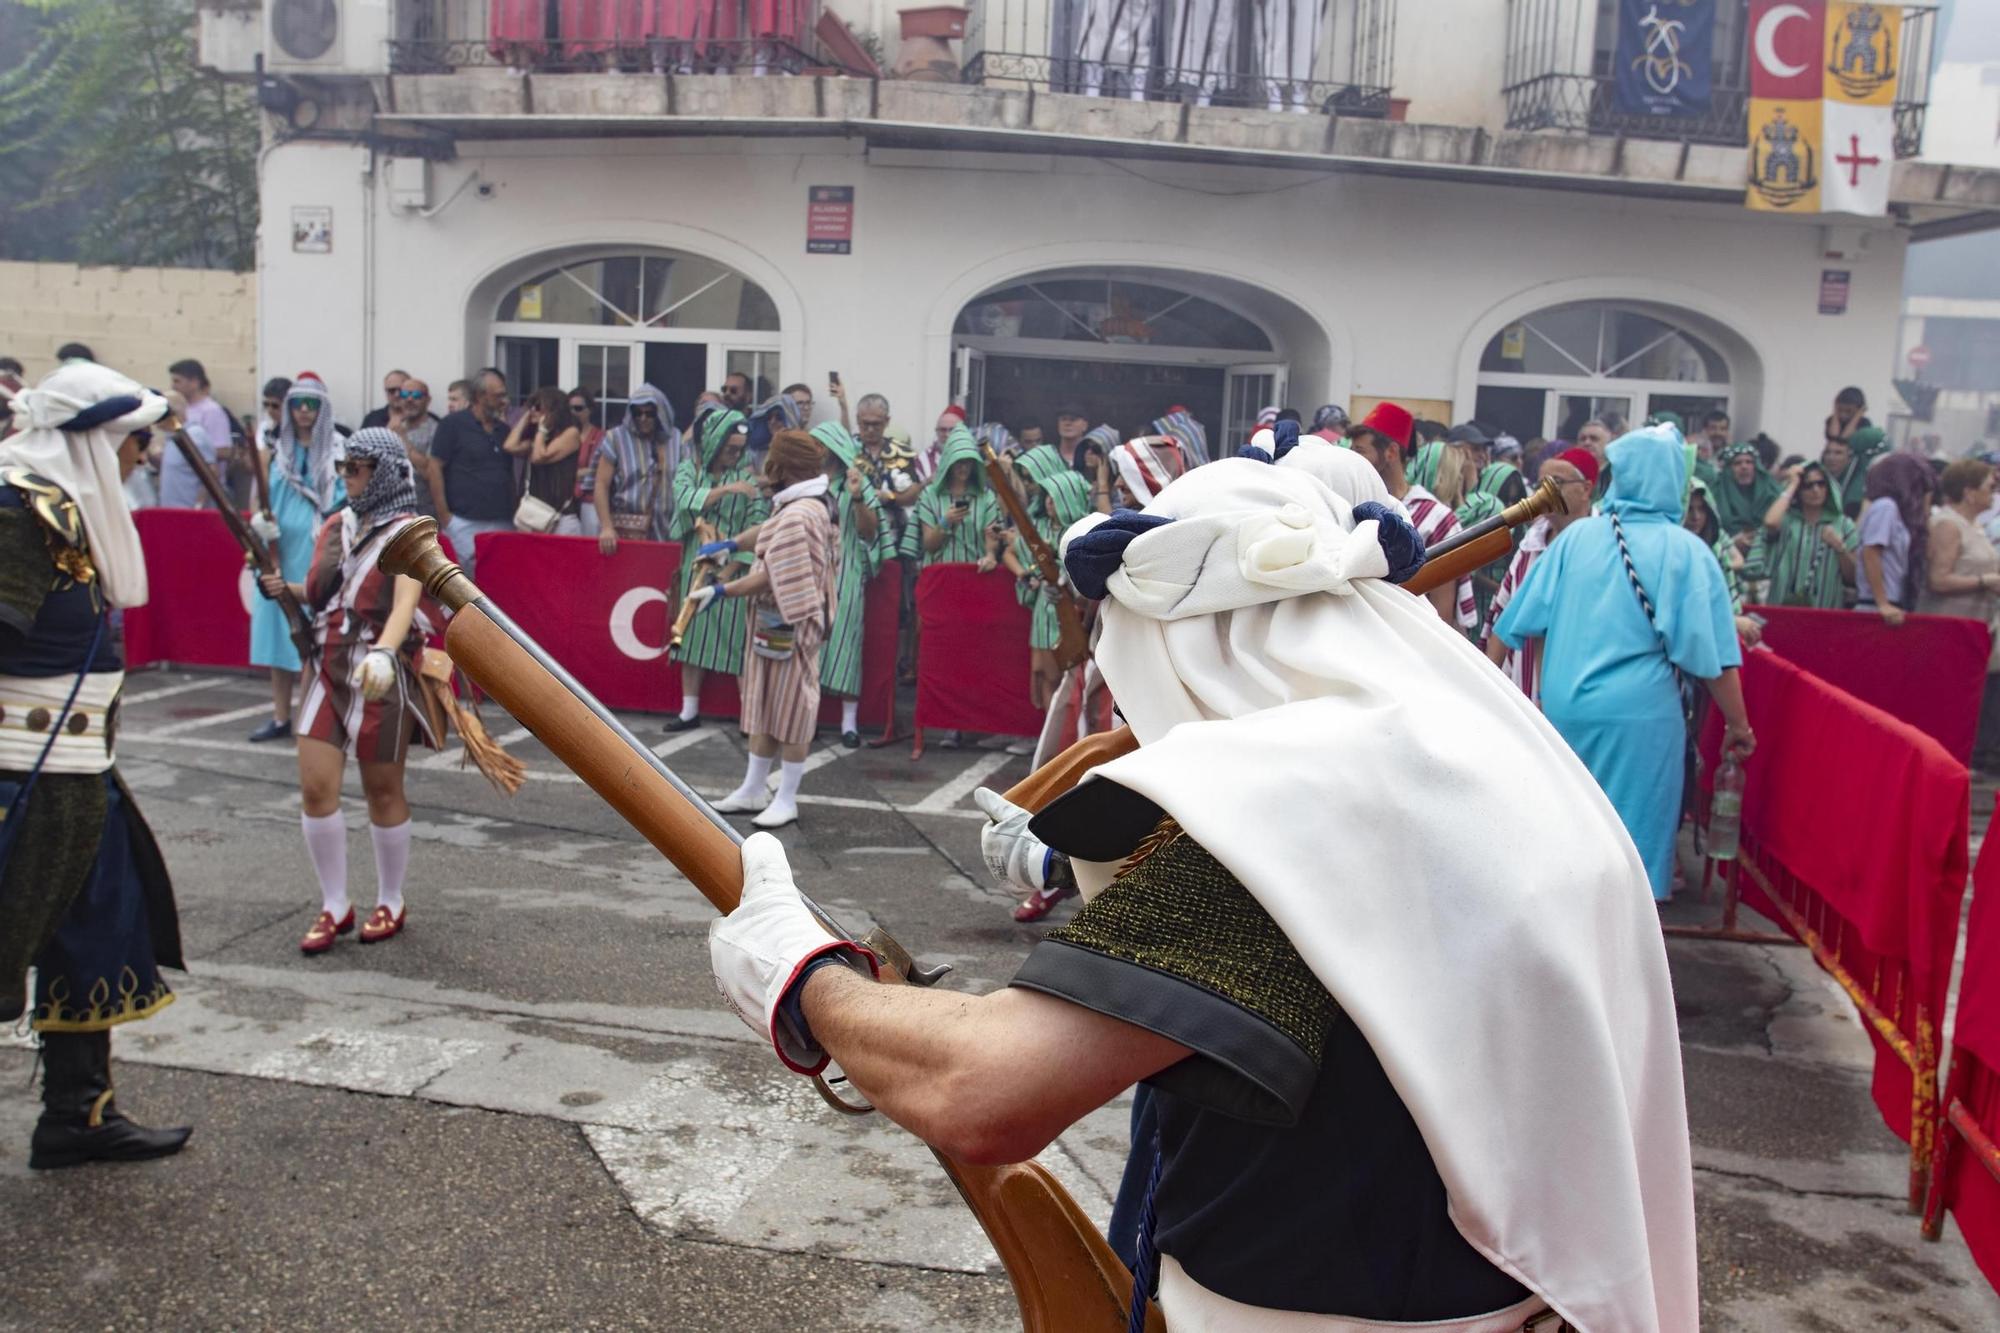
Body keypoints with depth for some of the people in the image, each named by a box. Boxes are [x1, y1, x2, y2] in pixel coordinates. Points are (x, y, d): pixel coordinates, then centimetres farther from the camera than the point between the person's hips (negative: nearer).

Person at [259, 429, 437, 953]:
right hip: (329, 666, 5)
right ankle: (334, 906, 13)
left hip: (383, 672, -5)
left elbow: (406, 603, -25)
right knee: (315, 785, -1)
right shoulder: (336, 526, 10)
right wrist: (285, 589, 1)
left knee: (382, 790, 6)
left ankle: (390, 903, 24)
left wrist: (383, 653, -42)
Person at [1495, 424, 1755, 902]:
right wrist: (1738, 725, 2)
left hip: (1563, 706, 3)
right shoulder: (1685, 551, -6)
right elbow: (1709, 653, -8)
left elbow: (1529, 621, 5)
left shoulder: (1577, 536, 2)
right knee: (1633, 835, 9)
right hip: (1638, 715, -3)